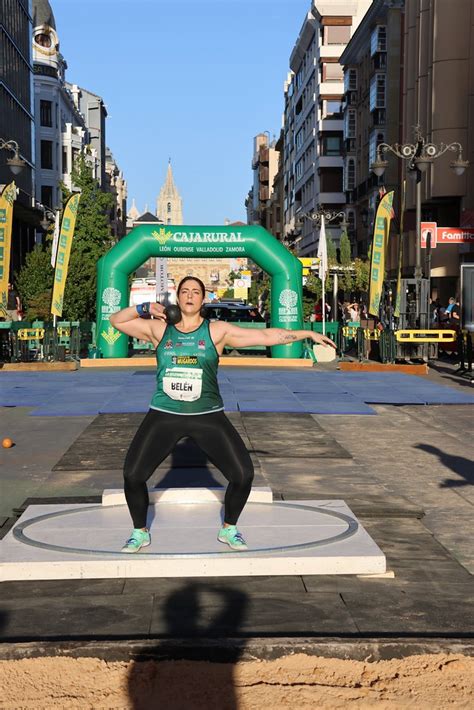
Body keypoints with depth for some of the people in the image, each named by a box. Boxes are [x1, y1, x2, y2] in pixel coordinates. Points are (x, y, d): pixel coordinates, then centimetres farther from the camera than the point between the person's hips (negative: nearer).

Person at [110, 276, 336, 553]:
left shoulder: (217, 331, -1)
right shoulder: (158, 328, 4)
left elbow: (265, 335, -2)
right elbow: (116, 320, 10)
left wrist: (307, 333, -5)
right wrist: (144, 308, -5)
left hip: (208, 417, 0)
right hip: (164, 416, 1)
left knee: (243, 474, -6)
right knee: (133, 474, -7)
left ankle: (229, 529, 21)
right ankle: (140, 532, 20)